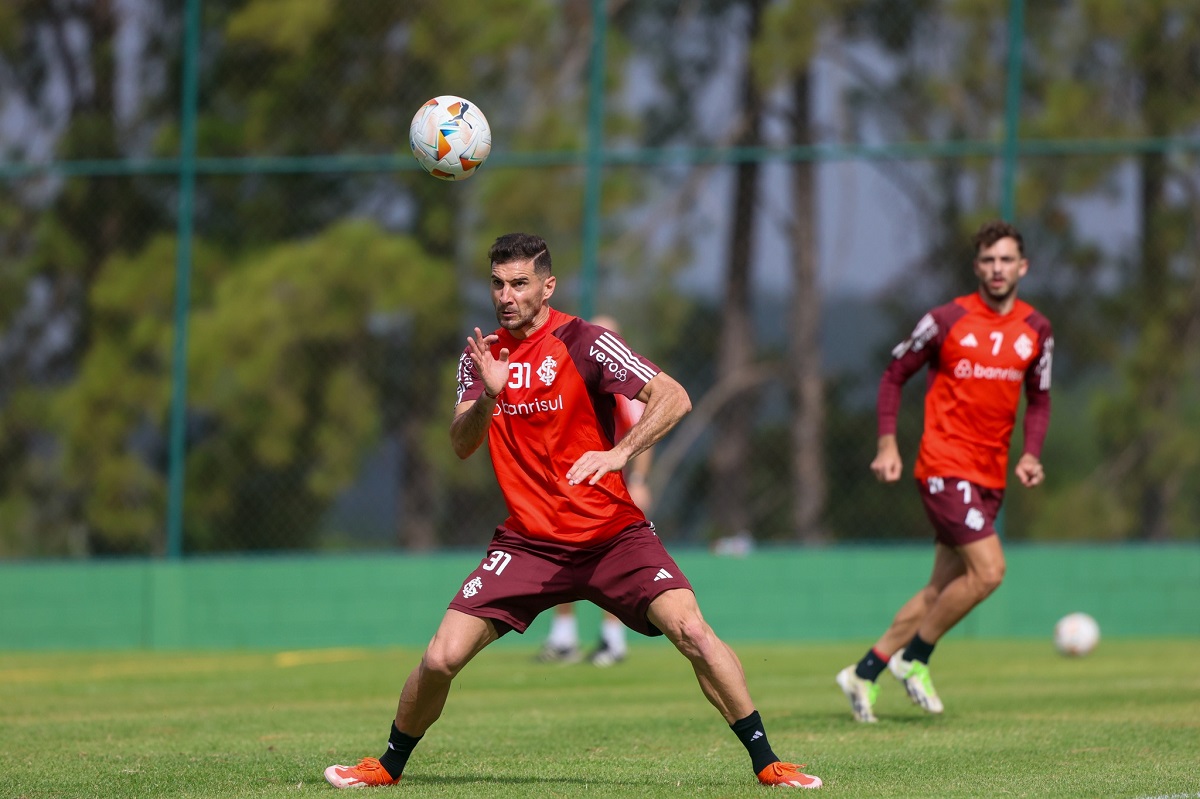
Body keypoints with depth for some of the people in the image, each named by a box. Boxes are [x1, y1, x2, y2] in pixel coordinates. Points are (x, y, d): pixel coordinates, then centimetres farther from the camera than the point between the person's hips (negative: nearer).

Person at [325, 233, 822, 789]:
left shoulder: (582, 343, -10)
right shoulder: (482, 355, 6)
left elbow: (674, 398, -17)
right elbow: (461, 445, -1)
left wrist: (619, 453, -32)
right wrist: (487, 396, -20)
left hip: (612, 532, -3)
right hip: (528, 543, 3)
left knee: (691, 631, -22)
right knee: (441, 659, -8)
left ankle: (766, 763, -9)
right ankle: (389, 766, 18)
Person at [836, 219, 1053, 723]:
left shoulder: (1036, 330, 8)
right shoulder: (947, 321, -6)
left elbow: (1038, 398, 19)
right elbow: (895, 374, 3)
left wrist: (1031, 454, 1)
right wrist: (887, 445, -7)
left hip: (991, 474, 6)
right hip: (945, 467, -6)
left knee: (944, 588, 8)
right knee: (988, 570, -17)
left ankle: (865, 672, 18)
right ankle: (914, 658, 0)